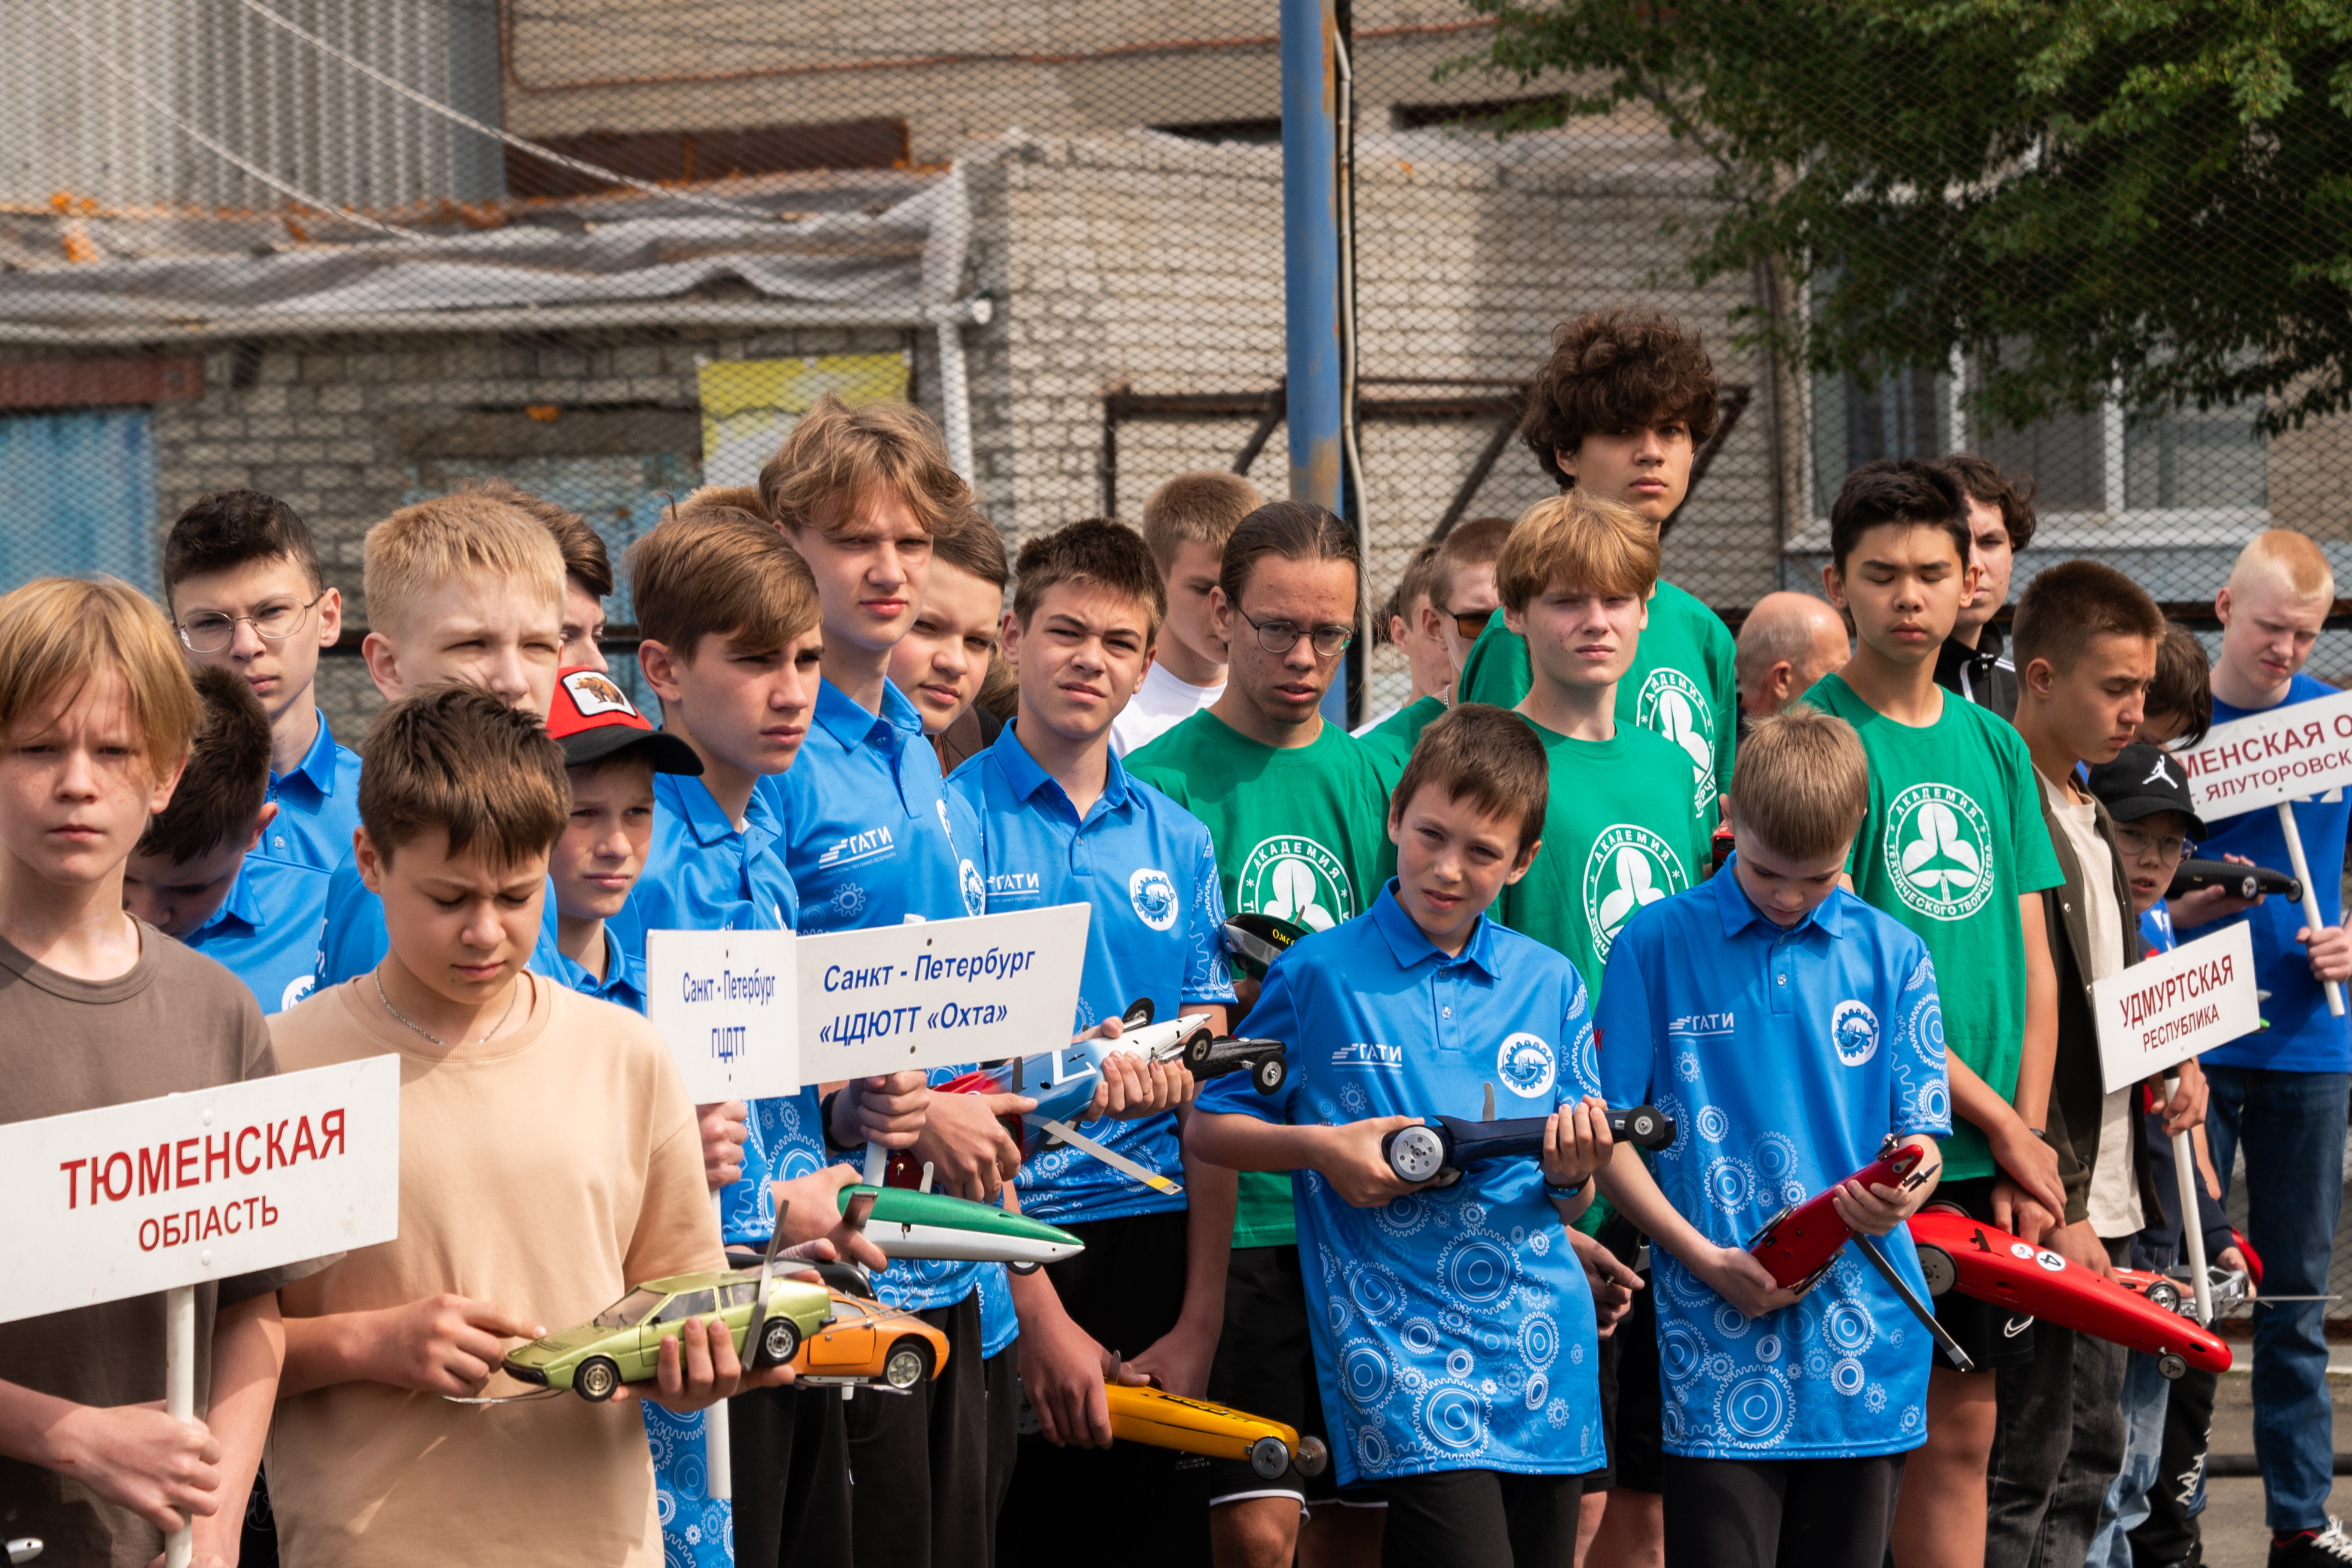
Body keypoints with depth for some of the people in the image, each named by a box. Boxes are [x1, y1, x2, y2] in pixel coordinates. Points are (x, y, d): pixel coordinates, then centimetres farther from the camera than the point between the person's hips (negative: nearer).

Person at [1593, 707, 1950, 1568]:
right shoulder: (1656, 944, 1)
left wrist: (1899, 1192, -17)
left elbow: (1920, 1132, 8)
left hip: (1865, 1342, 3)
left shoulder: (1892, 956, 8)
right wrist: (1706, 1259, -11)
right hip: (1717, 1338, -3)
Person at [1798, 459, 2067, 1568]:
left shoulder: (1995, 747, 12)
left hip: (1981, 1158, 5)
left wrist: (2024, 1148, 0)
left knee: (1961, 1433, 8)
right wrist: (1999, 1121, -10)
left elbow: (2032, 961, 12)